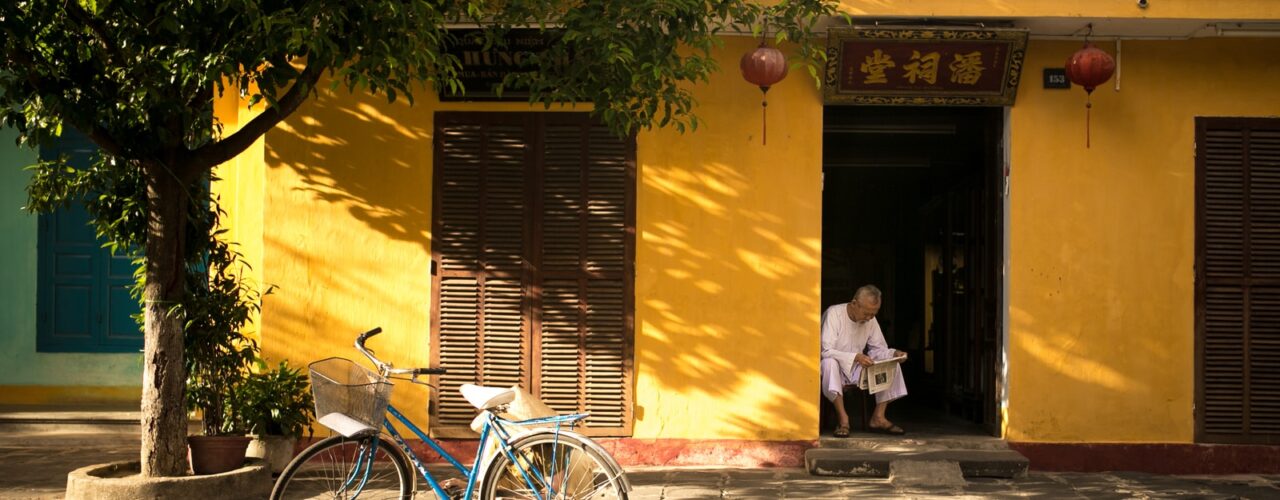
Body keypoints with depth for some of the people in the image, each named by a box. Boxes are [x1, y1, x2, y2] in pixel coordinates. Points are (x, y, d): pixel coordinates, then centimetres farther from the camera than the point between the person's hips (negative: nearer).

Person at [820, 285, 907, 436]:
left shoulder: (871, 320, 2)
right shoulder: (834, 314, -18)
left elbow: (878, 349, 7)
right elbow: (826, 351, -26)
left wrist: (894, 354, -16)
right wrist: (855, 357, -37)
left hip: (856, 370, 6)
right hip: (835, 368, -6)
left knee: (892, 365, -13)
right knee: (830, 363, -40)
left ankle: (878, 417, -14)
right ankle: (843, 418, -35)